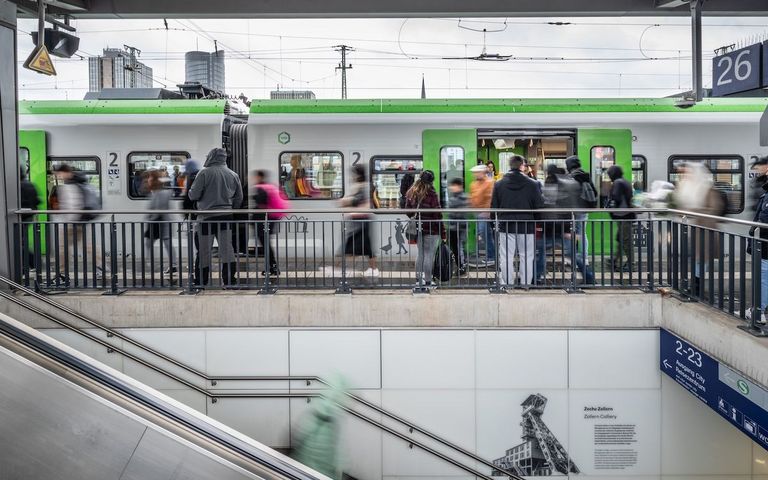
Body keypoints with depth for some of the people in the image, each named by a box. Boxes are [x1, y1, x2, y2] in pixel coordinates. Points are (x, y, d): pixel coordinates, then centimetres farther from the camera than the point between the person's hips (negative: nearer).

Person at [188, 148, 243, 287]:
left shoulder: (204, 173, -7)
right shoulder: (233, 175, 7)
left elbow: (193, 195, -8)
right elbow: (239, 198, 11)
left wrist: (190, 191, 14)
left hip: (207, 217, -3)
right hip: (226, 217, 3)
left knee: (204, 251, 5)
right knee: (227, 248, 3)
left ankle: (202, 282, 12)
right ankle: (230, 279, -3)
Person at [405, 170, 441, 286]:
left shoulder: (411, 193, 6)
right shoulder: (431, 194, -13)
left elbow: (408, 210, 12)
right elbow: (437, 213, -12)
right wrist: (442, 229, -6)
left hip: (417, 228, 6)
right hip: (431, 229, -6)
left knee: (420, 253, 18)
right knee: (429, 255, 0)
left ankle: (418, 278, 22)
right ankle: (427, 280, 2)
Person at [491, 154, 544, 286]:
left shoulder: (499, 184, 0)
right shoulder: (532, 184, -6)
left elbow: (493, 207, 2)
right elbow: (540, 206, -5)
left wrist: (497, 222, 15)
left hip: (506, 226, 1)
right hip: (527, 226, -1)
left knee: (506, 258, 6)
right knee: (527, 258, 8)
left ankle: (507, 285, 8)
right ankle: (526, 285, 11)